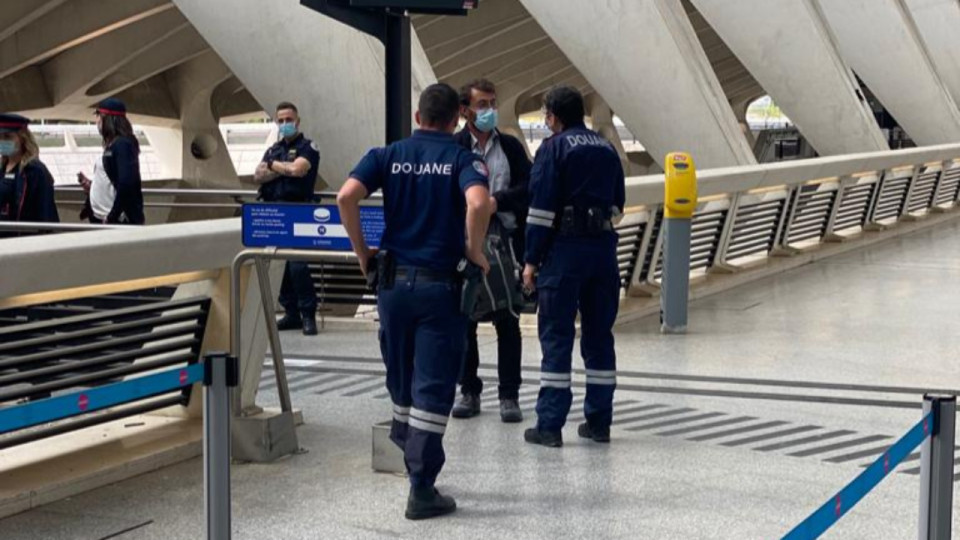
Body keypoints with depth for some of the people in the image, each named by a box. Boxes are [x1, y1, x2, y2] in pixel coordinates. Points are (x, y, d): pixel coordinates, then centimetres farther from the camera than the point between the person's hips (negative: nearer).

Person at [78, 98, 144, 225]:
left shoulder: (122, 144, -10)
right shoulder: (111, 146, 17)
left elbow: (126, 184, -19)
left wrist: (111, 217, -19)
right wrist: (91, 185, 6)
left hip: (118, 220, -9)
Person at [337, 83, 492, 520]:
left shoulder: (388, 155, 7)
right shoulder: (463, 159, -1)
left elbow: (346, 196, -9)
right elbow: (478, 204, -23)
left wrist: (361, 252, 2)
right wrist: (475, 253, -8)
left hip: (394, 281, 3)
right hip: (441, 286, -3)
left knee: (401, 382, 19)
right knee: (433, 389, 0)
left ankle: (410, 458, 35)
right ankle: (422, 489, 1)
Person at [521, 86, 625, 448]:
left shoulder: (554, 149, -5)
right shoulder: (607, 149, 14)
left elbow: (541, 208, -10)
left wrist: (531, 259, -6)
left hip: (564, 248, -6)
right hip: (604, 247, 6)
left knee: (556, 337, -2)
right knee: (599, 335, 11)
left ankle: (550, 425, -3)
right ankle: (598, 422, 14)